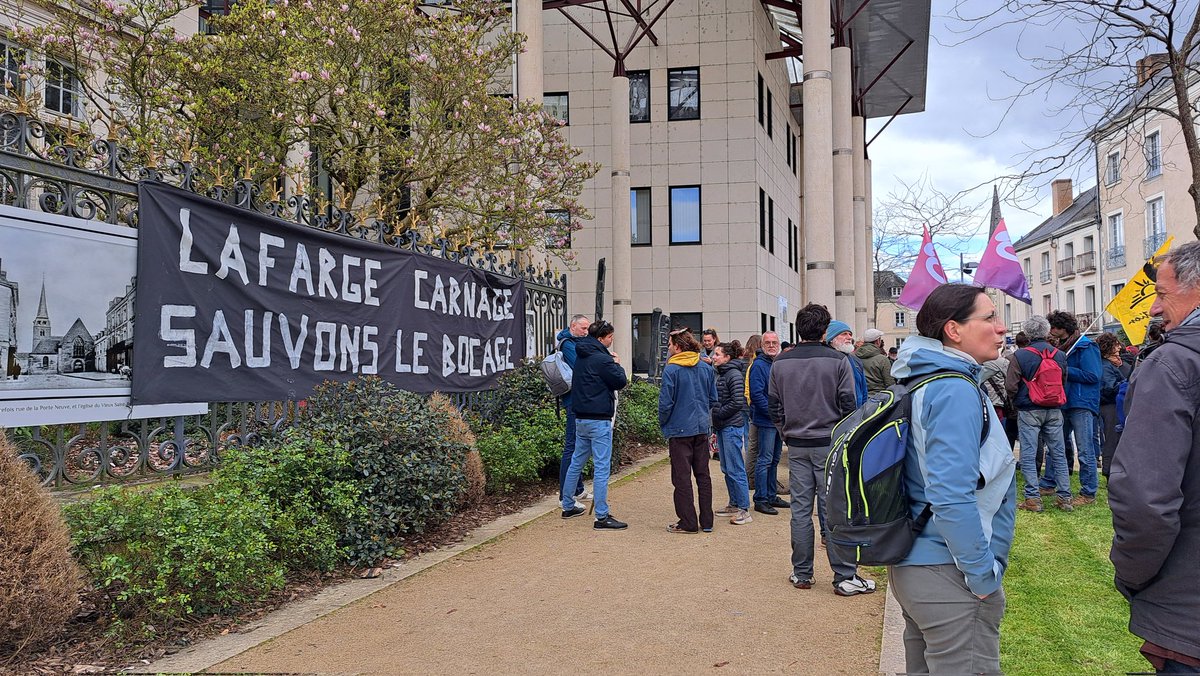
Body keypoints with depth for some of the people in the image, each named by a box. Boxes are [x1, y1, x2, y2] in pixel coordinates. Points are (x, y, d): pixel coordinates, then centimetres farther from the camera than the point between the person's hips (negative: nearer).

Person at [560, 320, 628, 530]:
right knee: (601, 467, -6)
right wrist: (617, 364, 4)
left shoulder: (581, 356, 12)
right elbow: (621, 381, -12)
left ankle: (568, 506, 27)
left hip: (581, 418, 9)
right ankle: (602, 517, -4)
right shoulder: (601, 359, -16)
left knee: (576, 463, 18)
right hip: (599, 420, -9)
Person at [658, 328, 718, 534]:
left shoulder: (671, 370, -13)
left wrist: (663, 424, 3)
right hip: (703, 428, 6)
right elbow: (713, 399, 10)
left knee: (682, 477, 3)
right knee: (703, 475, 12)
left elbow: (666, 402, -12)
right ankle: (706, 522, 16)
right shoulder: (706, 368, 4)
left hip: (680, 429, -5)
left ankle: (687, 522, 6)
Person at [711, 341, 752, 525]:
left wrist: (718, 413, -11)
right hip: (722, 427, 9)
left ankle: (744, 509, 0)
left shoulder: (734, 375, -14)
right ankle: (734, 505, 24)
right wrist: (715, 416, 8)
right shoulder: (721, 374, 13)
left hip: (732, 427, -9)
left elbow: (738, 402, -19)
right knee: (726, 469, 14)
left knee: (735, 469, -6)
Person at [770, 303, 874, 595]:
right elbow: (848, 405, -6)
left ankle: (801, 574, 15)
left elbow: (775, 407, 7)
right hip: (830, 444, -3)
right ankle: (845, 577, 5)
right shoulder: (838, 360, -8)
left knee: (800, 509, 8)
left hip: (796, 446, 3)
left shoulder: (780, 363, 3)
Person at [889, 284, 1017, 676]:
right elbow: (951, 497, -26)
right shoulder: (956, 392, -19)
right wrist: (984, 575, -16)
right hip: (948, 571, -10)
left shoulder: (924, 383, 10)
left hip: (910, 566, 10)